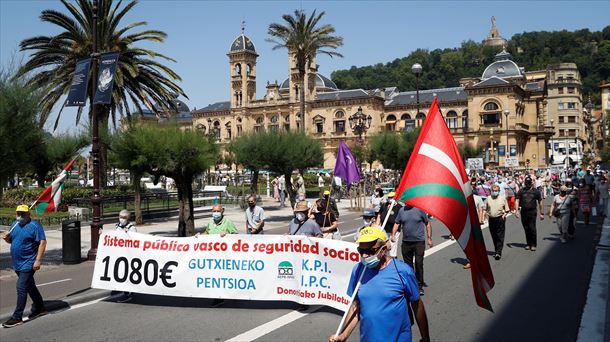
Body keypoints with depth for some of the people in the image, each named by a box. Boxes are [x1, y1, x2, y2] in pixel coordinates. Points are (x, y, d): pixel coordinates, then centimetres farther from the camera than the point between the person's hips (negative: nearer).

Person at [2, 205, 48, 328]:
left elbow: (42, 242, -16)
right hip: (17, 263, 8)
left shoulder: (34, 225, -12)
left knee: (21, 288, -11)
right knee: (30, 286, 18)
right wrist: (8, 238, -3)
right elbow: (12, 240, 22)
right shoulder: (14, 224, 10)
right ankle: (40, 308, 32)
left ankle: (17, 317, -7)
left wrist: (38, 260, -22)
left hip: (28, 263, -8)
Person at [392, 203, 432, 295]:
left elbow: (427, 224, 2)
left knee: (419, 263, -6)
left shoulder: (420, 209, -4)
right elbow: (397, 223, 12)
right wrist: (393, 234, -3)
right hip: (406, 242, 4)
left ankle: (420, 286, 3)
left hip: (419, 242, -4)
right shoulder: (401, 210, 7)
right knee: (408, 264, 11)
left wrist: (429, 238, -1)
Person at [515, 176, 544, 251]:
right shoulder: (521, 191, 7)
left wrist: (542, 213, 5)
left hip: (532, 211, -2)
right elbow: (517, 201, 2)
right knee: (526, 229, 8)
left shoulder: (535, 191, 5)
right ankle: (528, 244, 20)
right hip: (523, 212, 2)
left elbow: (540, 202, 8)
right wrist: (517, 210, -11)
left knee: (532, 228, -9)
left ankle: (533, 245, 0)